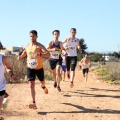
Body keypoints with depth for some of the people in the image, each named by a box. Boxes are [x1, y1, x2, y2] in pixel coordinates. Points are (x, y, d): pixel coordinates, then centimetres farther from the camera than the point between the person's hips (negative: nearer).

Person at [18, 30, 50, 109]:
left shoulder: (40, 46, -16)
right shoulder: (27, 46, 1)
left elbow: (48, 54, -28)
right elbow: (25, 53, 23)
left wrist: (40, 55, -45)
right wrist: (20, 57, 2)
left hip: (39, 68, -2)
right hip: (30, 68, 2)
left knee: (42, 82, 22)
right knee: (31, 85, -9)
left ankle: (44, 87, 61)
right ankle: (34, 103, -8)